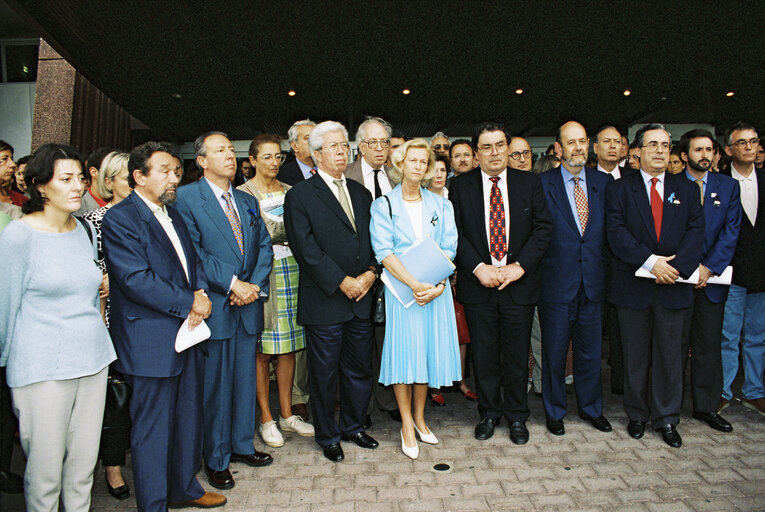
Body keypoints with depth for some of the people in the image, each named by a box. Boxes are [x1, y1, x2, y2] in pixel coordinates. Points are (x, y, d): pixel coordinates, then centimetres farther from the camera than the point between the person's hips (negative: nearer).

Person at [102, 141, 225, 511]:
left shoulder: (173, 213, 14)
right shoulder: (119, 219, -12)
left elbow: (192, 259, 17)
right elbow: (136, 279, -21)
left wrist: (201, 293, -4)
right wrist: (189, 303, -16)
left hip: (188, 332, 8)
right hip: (151, 343, -8)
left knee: (188, 418, 19)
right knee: (153, 428, 5)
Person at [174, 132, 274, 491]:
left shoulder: (247, 201, 15)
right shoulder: (186, 198, -5)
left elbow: (264, 246, 11)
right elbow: (193, 252, -14)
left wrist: (255, 285, -5)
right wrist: (232, 284, -17)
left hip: (248, 305, 6)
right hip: (214, 307, -5)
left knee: (246, 380, 15)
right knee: (215, 386, 5)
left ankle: (242, 444, 34)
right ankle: (216, 459, 22)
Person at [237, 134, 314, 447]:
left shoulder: (290, 191, 15)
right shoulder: (244, 193, -1)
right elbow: (263, 232, -11)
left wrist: (277, 230, -6)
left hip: (290, 269, 5)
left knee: (288, 346, 9)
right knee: (262, 350, 1)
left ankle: (287, 415, 21)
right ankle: (266, 419, 15)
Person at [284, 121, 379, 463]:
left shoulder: (361, 193, 14)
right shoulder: (300, 196, -5)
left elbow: (375, 240, 12)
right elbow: (306, 249, -13)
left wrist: (371, 272, -6)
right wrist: (341, 281, -17)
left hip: (361, 297, 5)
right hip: (323, 301, -5)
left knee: (360, 369, 15)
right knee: (324, 374, 8)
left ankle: (353, 426, 36)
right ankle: (328, 436, 28)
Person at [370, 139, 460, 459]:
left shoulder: (441, 206, 11)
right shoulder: (383, 205, 1)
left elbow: (448, 249, 4)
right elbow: (384, 252, -9)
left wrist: (438, 285, -12)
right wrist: (415, 285, -20)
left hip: (436, 289, 3)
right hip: (401, 289, -3)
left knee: (428, 349, 8)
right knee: (404, 351, 0)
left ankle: (419, 418, 25)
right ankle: (406, 424, 15)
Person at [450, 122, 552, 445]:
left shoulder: (530, 183, 4)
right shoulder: (460, 187, 3)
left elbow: (543, 227, -1)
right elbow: (455, 233, -3)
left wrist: (519, 265, -12)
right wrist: (478, 268, -14)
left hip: (519, 283, 0)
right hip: (478, 284, 0)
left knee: (517, 354, 10)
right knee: (484, 355, 10)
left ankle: (516, 415, 29)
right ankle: (489, 413, 29)